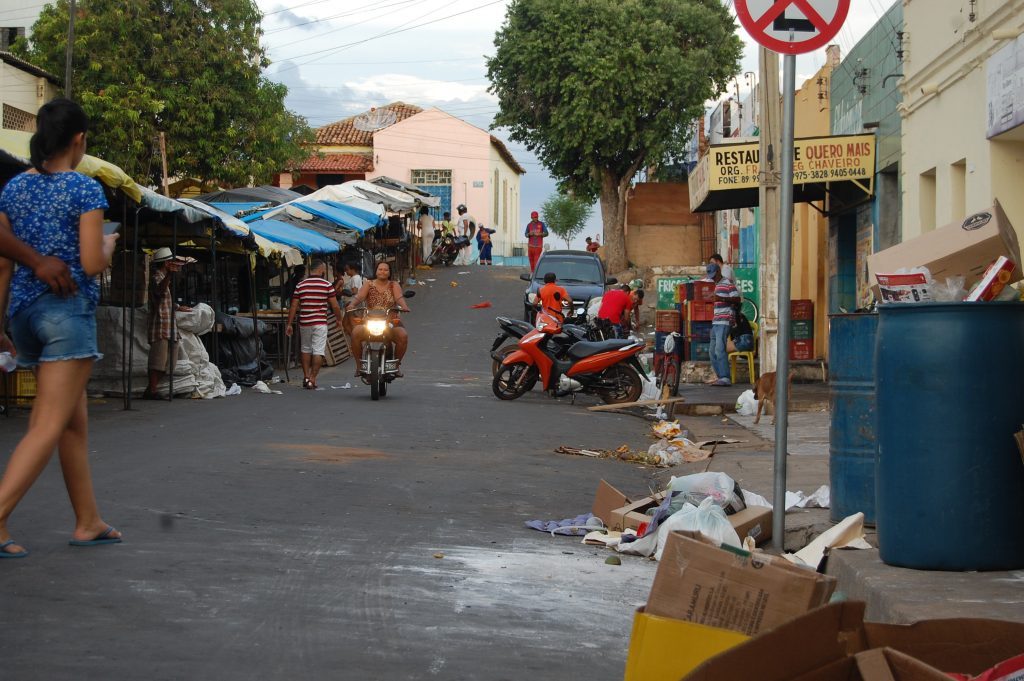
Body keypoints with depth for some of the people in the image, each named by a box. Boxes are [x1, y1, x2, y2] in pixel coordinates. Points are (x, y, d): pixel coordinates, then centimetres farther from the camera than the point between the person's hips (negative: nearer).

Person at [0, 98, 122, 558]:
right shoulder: (85, 189, -9)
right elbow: (92, 264, -13)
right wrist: (109, 244, 8)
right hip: (68, 310, -7)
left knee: (76, 421, 17)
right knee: (48, 427, -7)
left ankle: (88, 521, 23)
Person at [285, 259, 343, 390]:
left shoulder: (300, 285, 3)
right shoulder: (327, 285, -5)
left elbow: (293, 306, 2)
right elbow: (335, 306, -3)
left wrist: (289, 324, 7)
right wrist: (339, 319, 13)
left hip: (304, 322, 3)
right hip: (320, 323, -3)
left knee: (306, 349, 19)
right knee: (318, 351, -2)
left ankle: (306, 377, 18)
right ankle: (312, 379, -7)